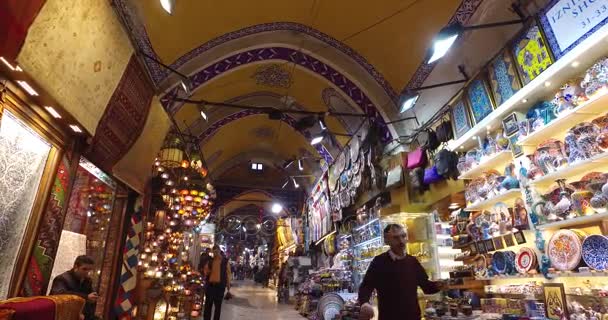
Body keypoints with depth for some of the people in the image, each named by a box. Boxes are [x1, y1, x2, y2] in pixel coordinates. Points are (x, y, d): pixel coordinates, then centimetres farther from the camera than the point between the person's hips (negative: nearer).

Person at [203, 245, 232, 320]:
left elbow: (228, 273, 1)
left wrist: (228, 285, -2)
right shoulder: (210, 261, 7)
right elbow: (205, 271, 18)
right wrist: (207, 272, -5)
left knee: (218, 305, 8)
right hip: (210, 285, 2)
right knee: (208, 304, 7)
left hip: (220, 285, -2)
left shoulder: (225, 261, 0)